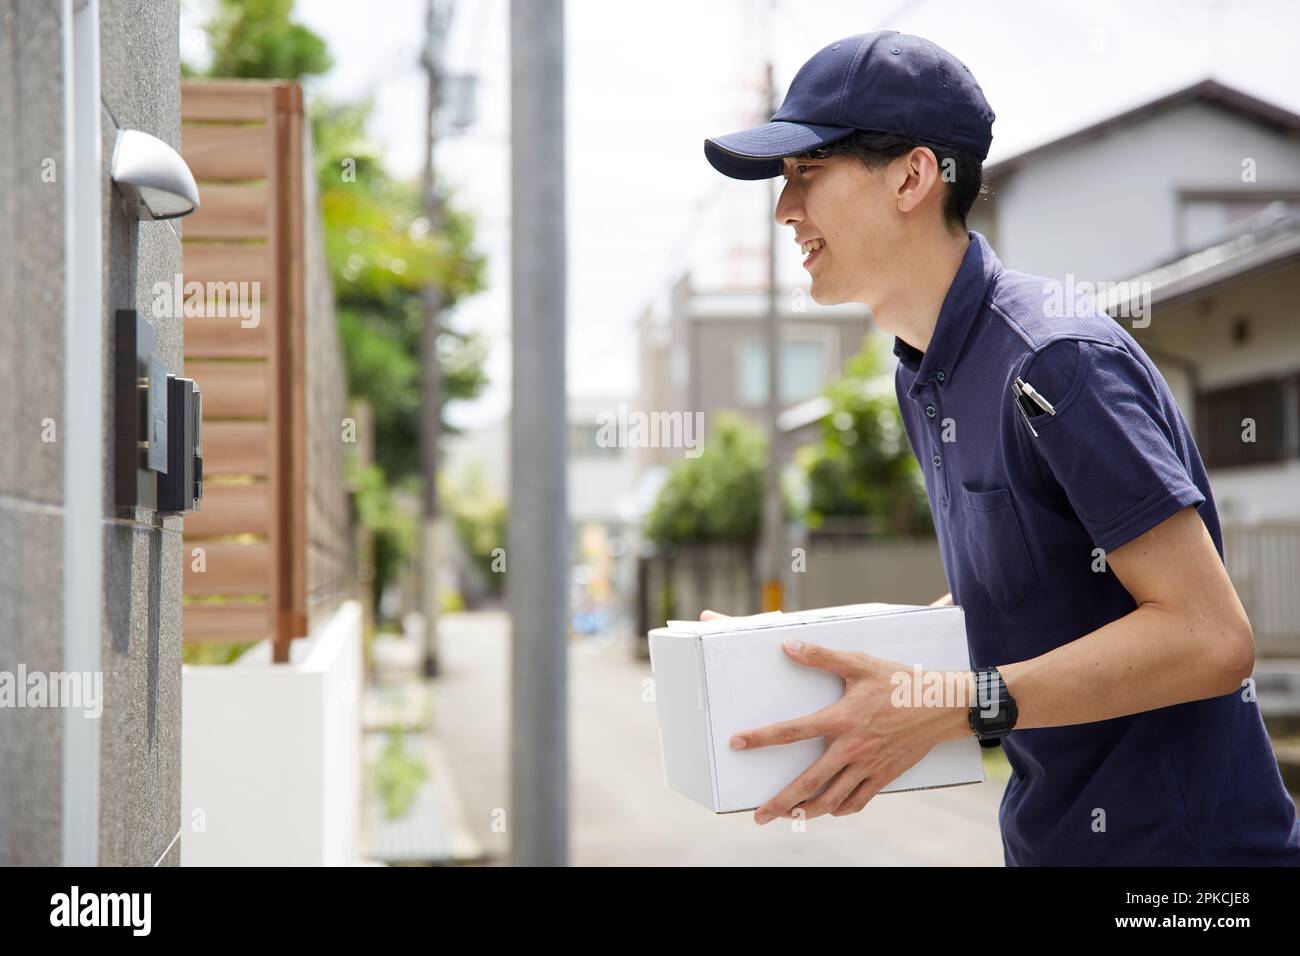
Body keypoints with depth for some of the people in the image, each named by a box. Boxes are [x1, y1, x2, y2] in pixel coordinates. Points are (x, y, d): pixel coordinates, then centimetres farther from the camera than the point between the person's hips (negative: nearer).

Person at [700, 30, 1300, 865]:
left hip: (1179, 841, -8)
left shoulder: (1058, 361, -21)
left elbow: (1210, 637, -24)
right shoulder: (924, 380, 8)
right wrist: (850, 651, 3)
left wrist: (951, 708, -28)